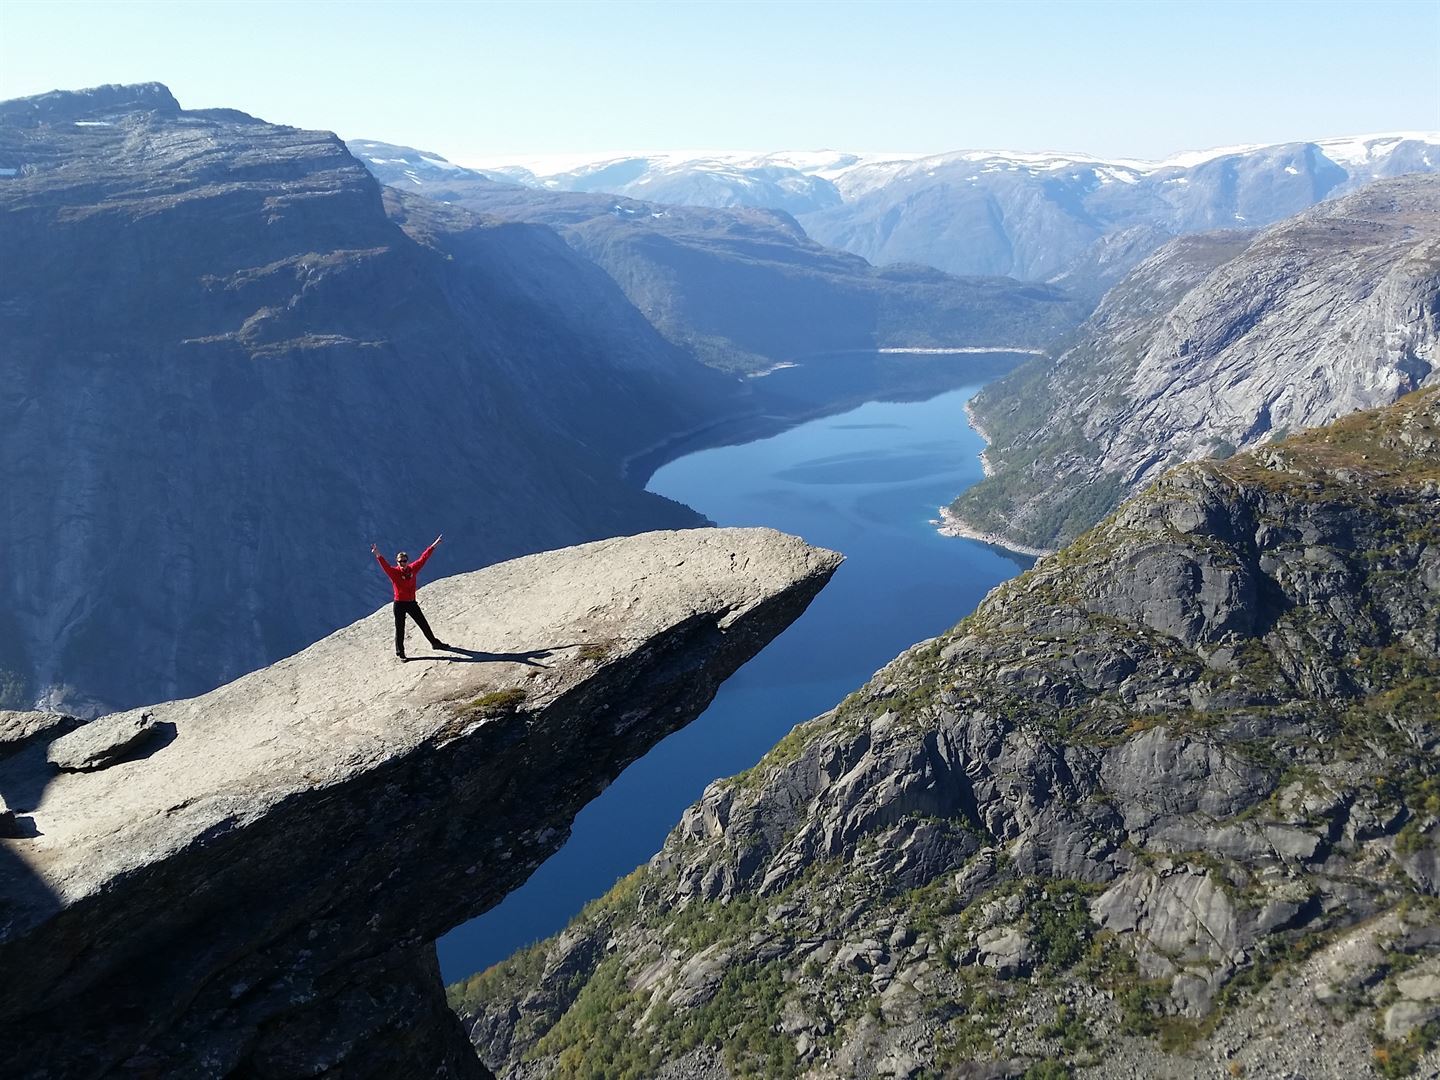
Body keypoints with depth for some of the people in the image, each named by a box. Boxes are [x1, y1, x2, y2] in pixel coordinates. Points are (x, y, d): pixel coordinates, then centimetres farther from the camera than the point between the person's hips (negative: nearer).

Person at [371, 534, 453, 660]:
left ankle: (435, 643, 34)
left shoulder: (413, 569, -2)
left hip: (412, 602, 4)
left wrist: (434, 545, 7)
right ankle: (400, 653, 14)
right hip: (399, 604, -4)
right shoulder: (394, 572, -14)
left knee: (424, 624, 17)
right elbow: (385, 565, -31)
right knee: (400, 629, 3)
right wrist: (378, 555, -50)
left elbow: (423, 558, 4)